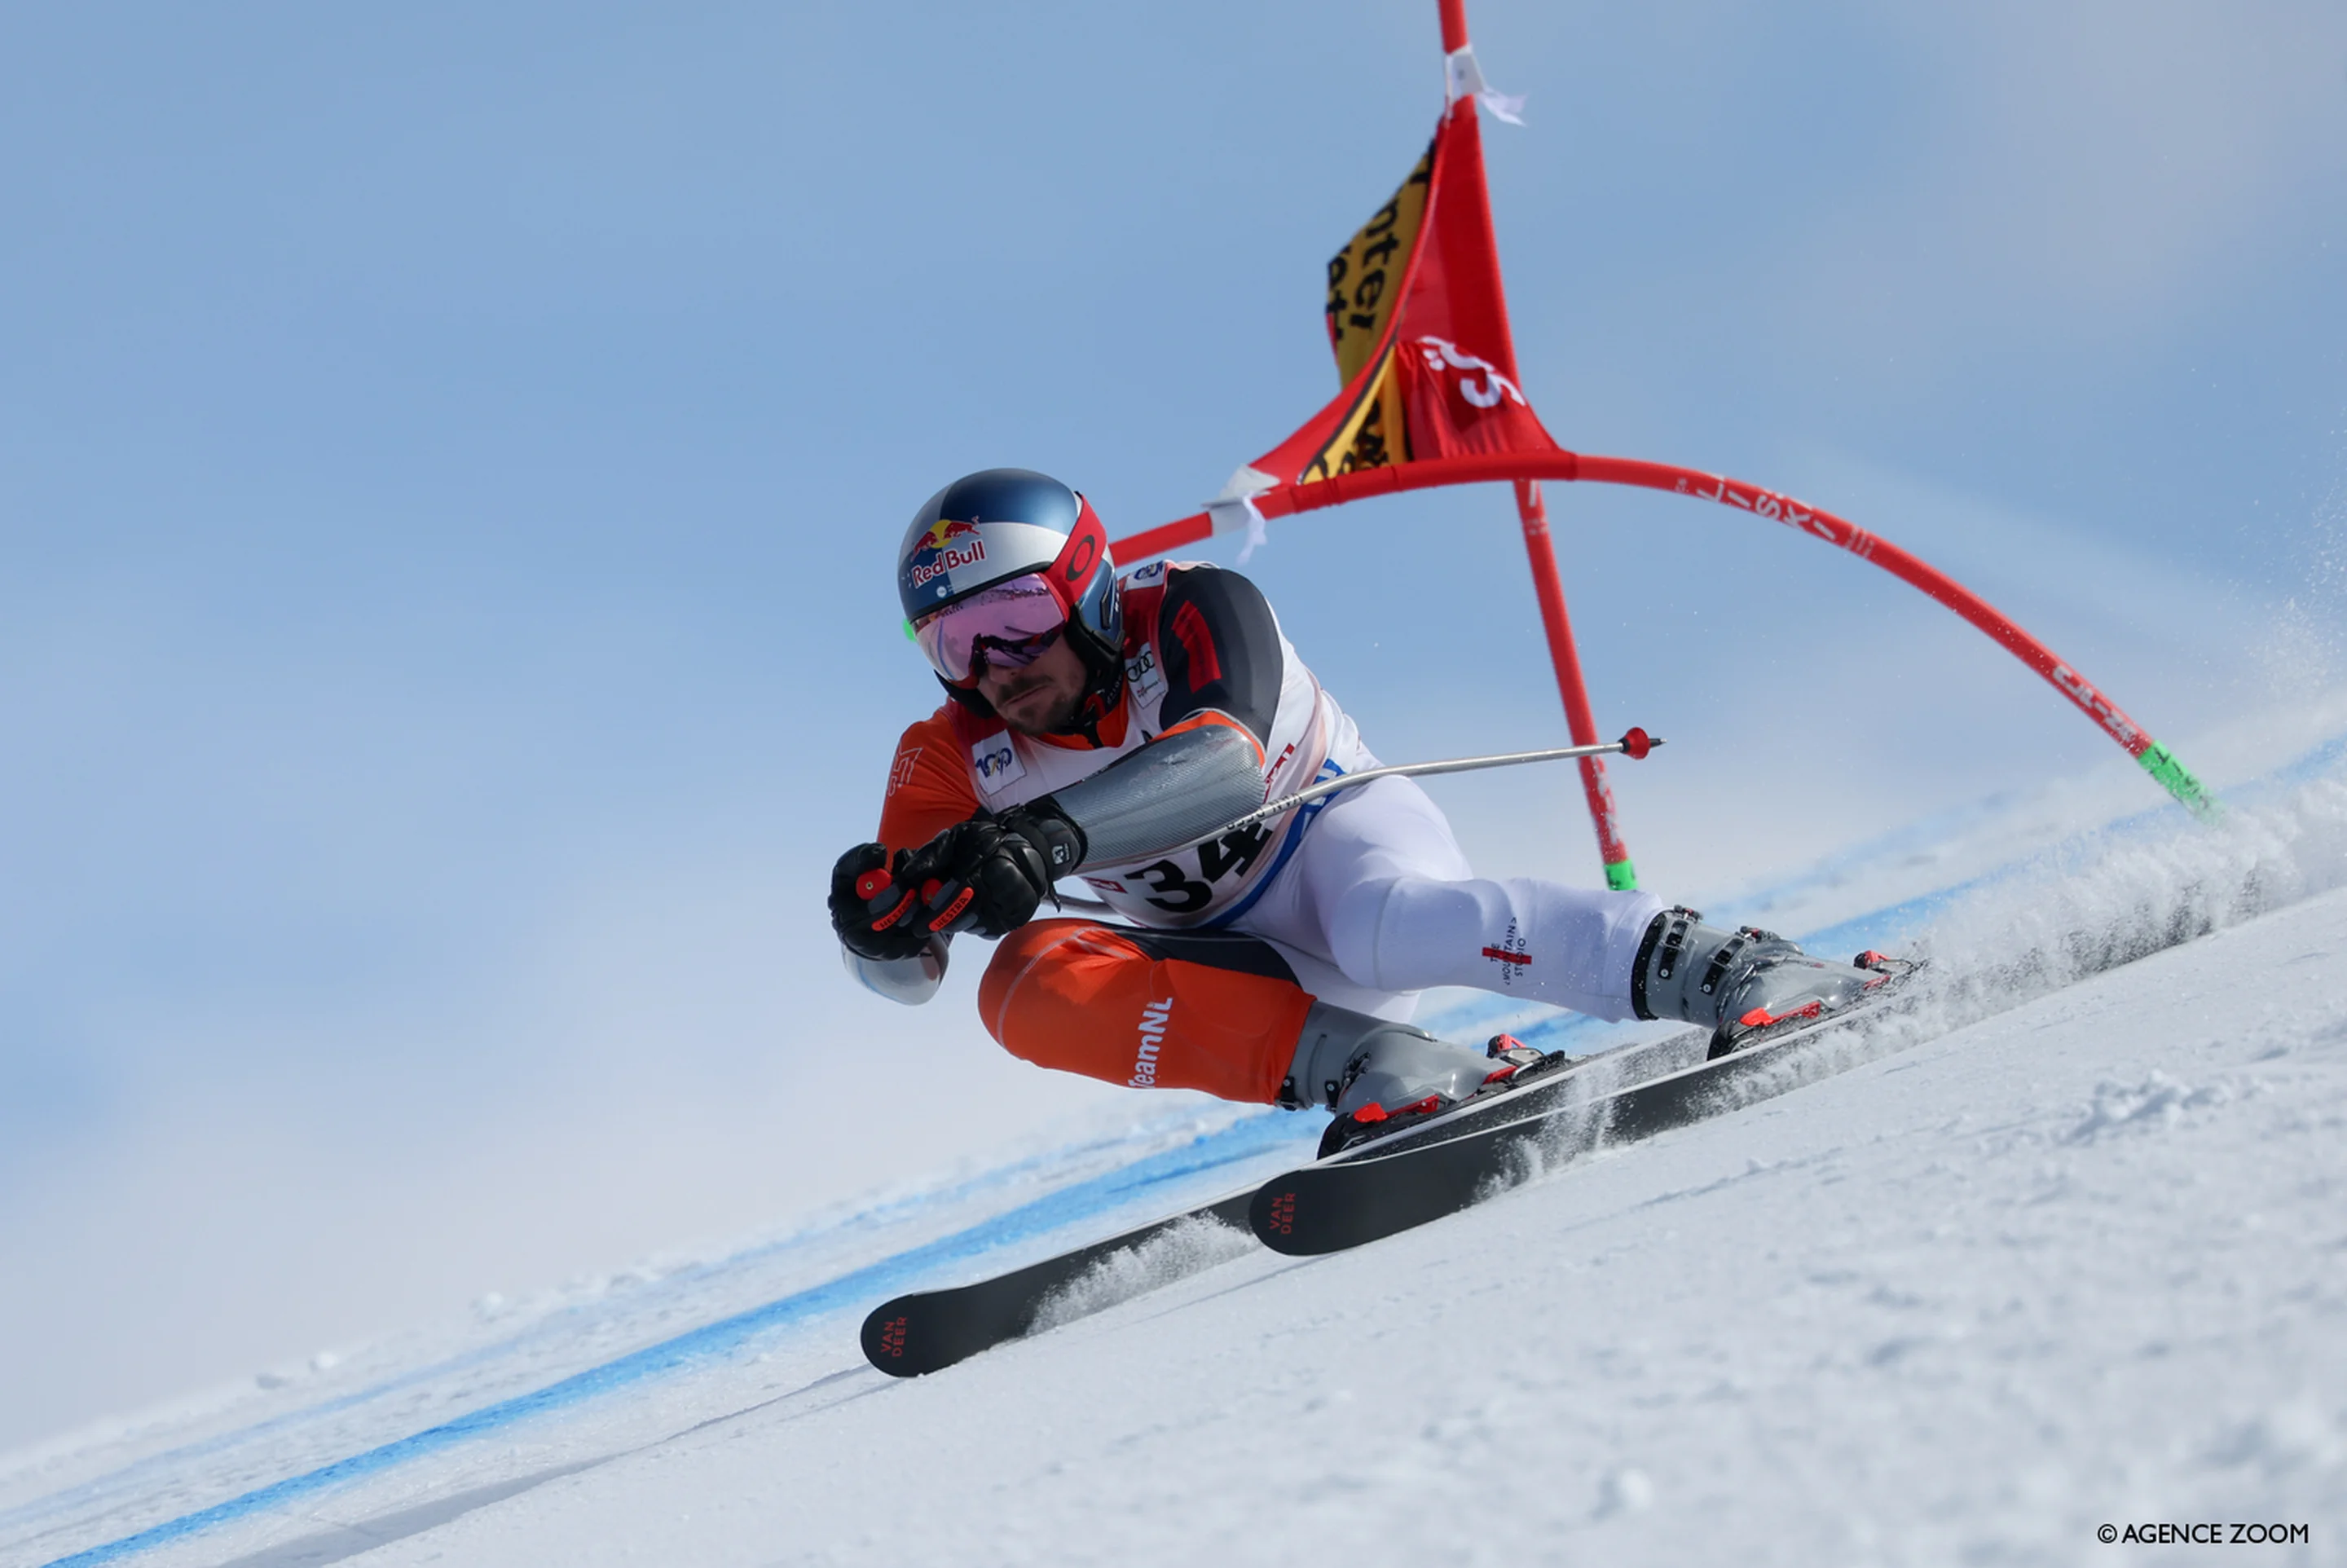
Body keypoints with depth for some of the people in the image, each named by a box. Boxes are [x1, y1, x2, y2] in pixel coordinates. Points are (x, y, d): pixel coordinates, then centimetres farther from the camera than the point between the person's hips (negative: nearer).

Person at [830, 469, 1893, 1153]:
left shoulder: (1195, 616, -18)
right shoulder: (954, 763, -6)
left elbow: (1224, 760, -38)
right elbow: (907, 971, -12)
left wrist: (1056, 831, -53)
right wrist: (879, 915, -36)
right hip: (1249, 976, 5)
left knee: (1390, 923, -41)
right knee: (1027, 981, -24)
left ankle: (1736, 976, -45)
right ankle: (1366, 1068, -35)